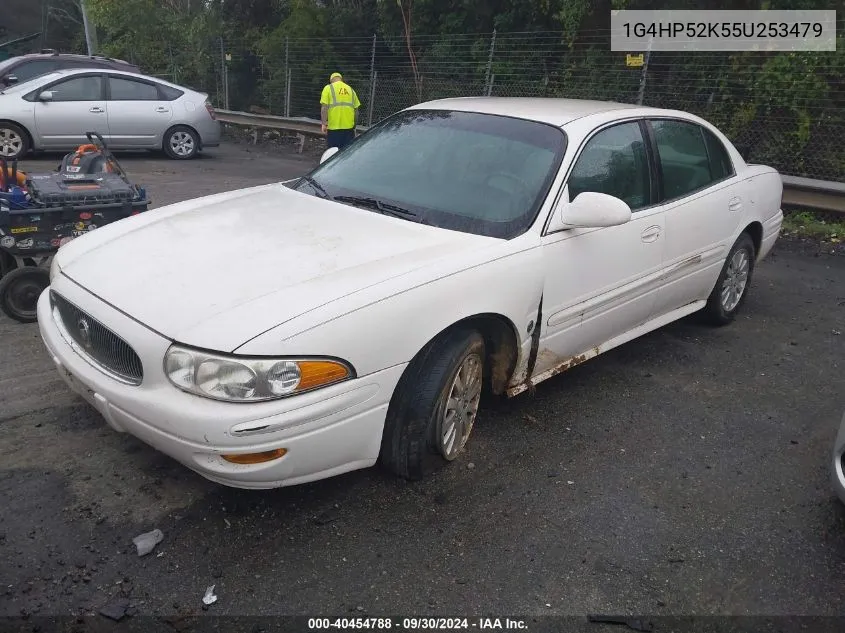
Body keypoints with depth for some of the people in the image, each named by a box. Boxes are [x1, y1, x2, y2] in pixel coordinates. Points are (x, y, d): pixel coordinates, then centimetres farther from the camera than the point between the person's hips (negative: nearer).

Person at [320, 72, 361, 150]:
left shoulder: (328, 88, 2)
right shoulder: (350, 89, 14)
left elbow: (324, 107, -9)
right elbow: (356, 109, 13)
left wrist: (324, 124, -8)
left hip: (333, 127, -3)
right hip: (348, 126, 3)